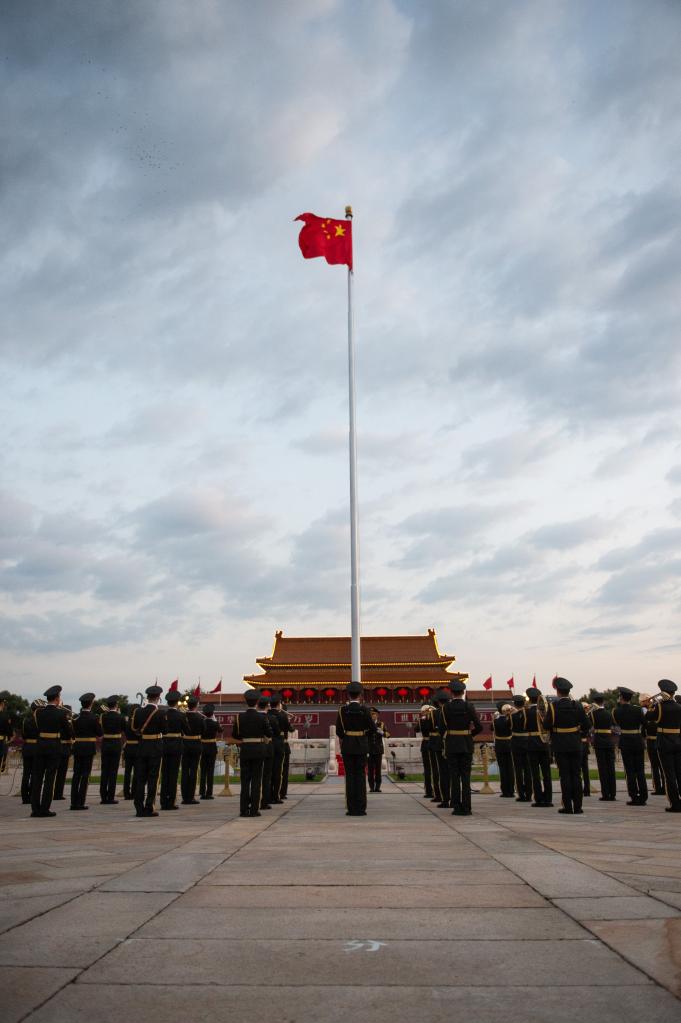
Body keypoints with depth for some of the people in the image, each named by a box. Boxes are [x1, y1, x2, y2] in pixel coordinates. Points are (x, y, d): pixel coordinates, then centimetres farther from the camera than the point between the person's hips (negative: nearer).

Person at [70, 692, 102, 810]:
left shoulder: (76, 717, 2)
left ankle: (74, 802, 11)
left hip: (77, 746, 4)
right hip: (89, 747, -4)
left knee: (76, 774, 10)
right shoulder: (93, 717, -10)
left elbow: (74, 733, 9)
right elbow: (100, 733, -3)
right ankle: (80, 803, -2)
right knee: (85, 774, 0)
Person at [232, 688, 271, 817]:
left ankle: (244, 810, 6)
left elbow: (234, 736, 3)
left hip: (245, 750, 1)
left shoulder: (239, 717, -3)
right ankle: (254, 810, 1)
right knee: (256, 780, 3)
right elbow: (269, 735, -3)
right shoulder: (262, 717, -7)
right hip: (259, 750, -1)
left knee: (245, 780, 8)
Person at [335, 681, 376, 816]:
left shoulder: (342, 710, -4)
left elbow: (339, 730, -2)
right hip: (361, 746, -1)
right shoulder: (364, 709, -8)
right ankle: (360, 809, 1)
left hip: (347, 746, 1)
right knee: (360, 775, 3)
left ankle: (351, 808, 2)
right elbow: (373, 728, -4)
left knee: (350, 775, 4)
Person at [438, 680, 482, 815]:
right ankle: (466, 808, 5)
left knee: (454, 776, 5)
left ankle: (457, 807, 5)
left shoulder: (445, 707, -5)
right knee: (466, 776, 5)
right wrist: (470, 734, 11)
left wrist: (445, 740, 10)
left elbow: (441, 727, -5)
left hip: (451, 745, 0)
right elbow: (479, 727, -6)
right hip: (466, 745, 0)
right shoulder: (469, 706, -5)